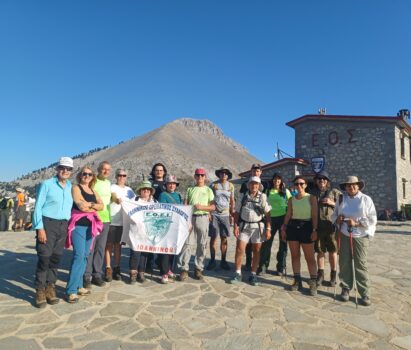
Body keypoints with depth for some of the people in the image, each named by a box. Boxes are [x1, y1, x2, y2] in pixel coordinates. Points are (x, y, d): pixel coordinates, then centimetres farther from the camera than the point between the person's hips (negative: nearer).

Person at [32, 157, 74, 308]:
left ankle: (50, 288, 21)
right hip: (47, 223, -5)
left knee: (56, 257, 9)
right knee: (44, 257, -4)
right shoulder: (47, 184, -5)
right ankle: (40, 291, 10)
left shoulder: (71, 187, 10)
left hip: (63, 225, 5)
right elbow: (38, 207, -7)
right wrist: (40, 228, -14)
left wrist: (69, 226, 8)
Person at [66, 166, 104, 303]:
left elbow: (101, 206, 4)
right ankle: (71, 291, -9)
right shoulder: (75, 188, -2)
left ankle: (78, 286, 19)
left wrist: (89, 205, -10)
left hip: (90, 226, 7)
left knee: (84, 256, 9)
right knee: (79, 256, -13)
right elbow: (81, 206, -15)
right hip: (78, 225, -7)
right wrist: (93, 205, -1)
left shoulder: (94, 192, 18)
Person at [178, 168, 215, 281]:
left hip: (203, 218, 0)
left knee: (202, 244, 4)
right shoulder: (190, 189, 12)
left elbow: (213, 207, 3)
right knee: (187, 243, -4)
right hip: (190, 218, 0)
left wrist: (202, 207, -13)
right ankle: (184, 269, 1)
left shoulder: (208, 190, 9)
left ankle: (198, 269, 14)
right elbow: (185, 205, 6)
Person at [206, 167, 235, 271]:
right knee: (213, 237, 2)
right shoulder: (213, 185, 0)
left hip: (225, 214, 2)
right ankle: (212, 261, 13)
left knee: (224, 238, 5)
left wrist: (232, 212, 8)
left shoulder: (231, 186, 7)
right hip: (214, 214, -2)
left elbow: (232, 201, 13)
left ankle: (223, 261, 16)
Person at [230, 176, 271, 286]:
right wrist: (235, 226, -3)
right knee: (239, 249, -3)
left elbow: (267, 214, -1)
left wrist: (268, 229, -7)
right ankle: (238, 274, 10)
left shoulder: (263, 197, -1)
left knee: (256, 251, 7)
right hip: (244, 226, 1)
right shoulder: (242, 196, 3)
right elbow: (237, 212, 5)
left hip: (258, 226, -1)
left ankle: (253, 275, 20)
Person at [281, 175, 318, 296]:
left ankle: (313, 283, 8)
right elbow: (288, 215, 10)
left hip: (306, 227, -4)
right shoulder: (291, 199, 9)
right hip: (293, 226, 4)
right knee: (295, 255, 8)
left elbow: (314, 215, -5)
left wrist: (314, 230, -12)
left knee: (309, 257, -1)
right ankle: (297, 281, 19)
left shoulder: (311, 198, -1)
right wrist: (284, 228, 3)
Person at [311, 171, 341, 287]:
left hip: (331, 225, -2)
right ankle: (320, 274, 22)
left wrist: (332, 203, -12)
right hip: (317, 226, 2)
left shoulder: (334, 192, 2)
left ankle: (333, 275, 22)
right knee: (320, 251, 11)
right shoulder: (313, 193, 9)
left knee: (332, 251, 8)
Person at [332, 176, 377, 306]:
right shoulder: (341, 199, 6)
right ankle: (345, 289, 19)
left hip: (360, 236, -2)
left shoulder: (366, 199, -3)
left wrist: (356, 223, -17)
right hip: (344, 236, 3)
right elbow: (334, 215, 13)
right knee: (344, 263, 6)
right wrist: (337, 219, -9)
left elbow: (372, 220, -6)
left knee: (361, 264, -1)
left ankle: (365, 293, 9)